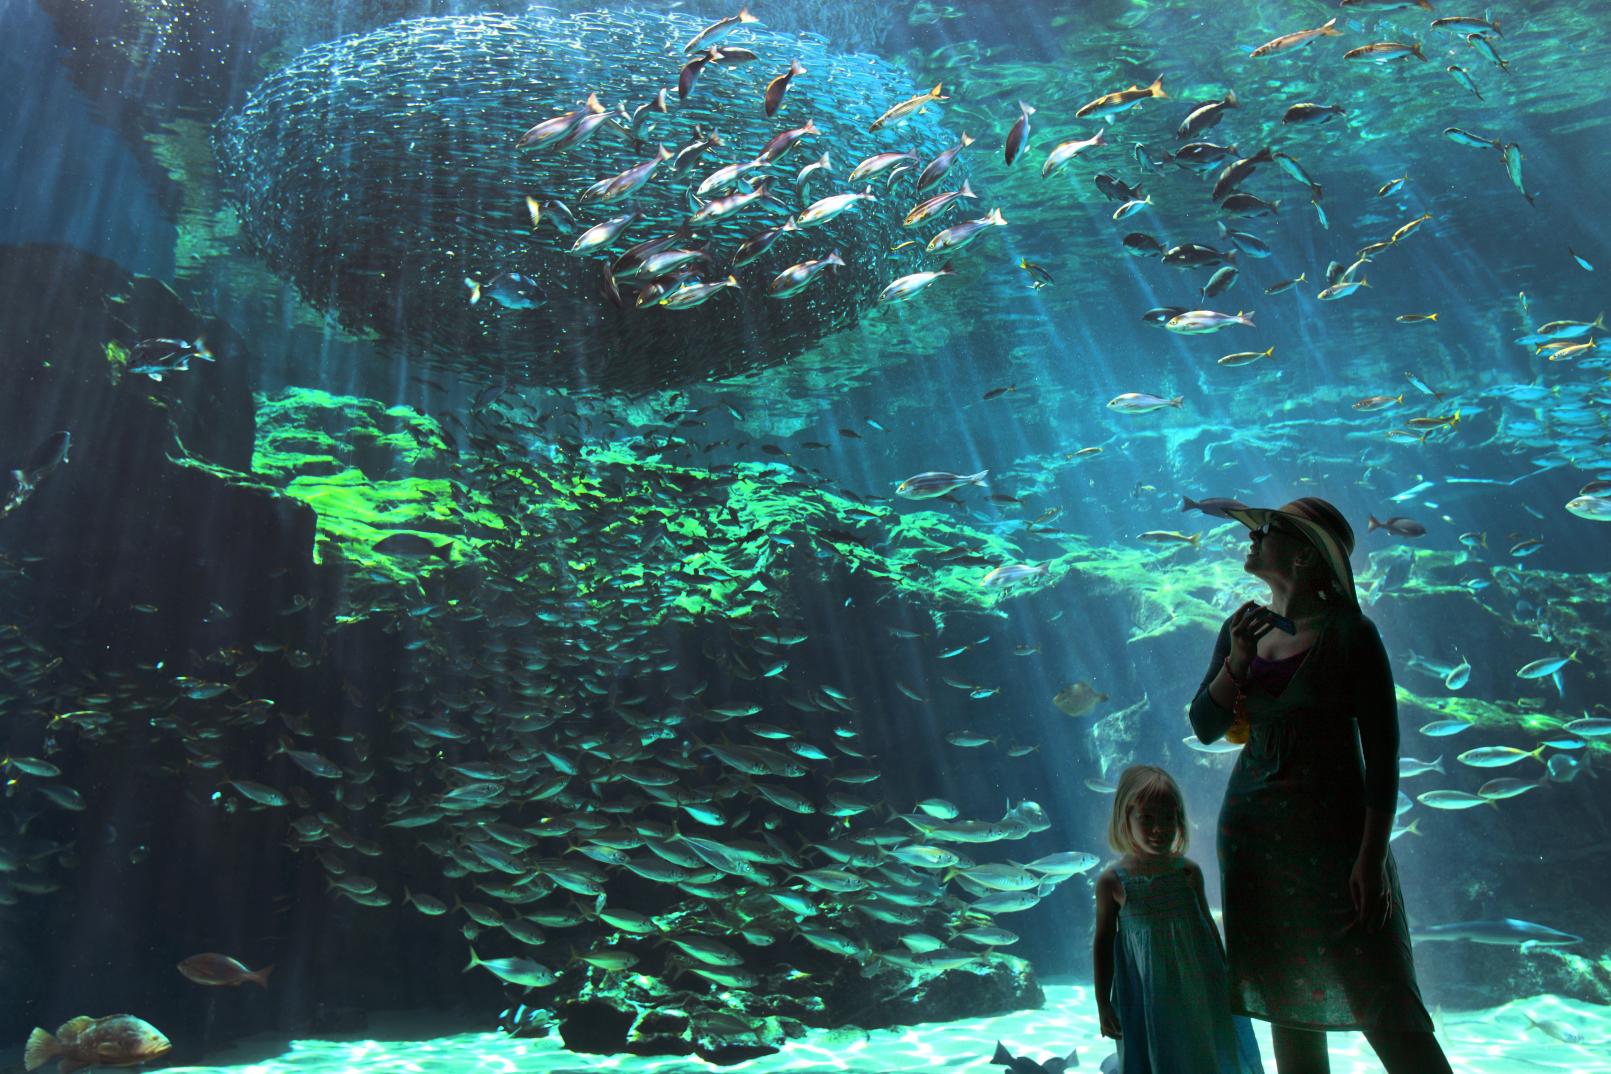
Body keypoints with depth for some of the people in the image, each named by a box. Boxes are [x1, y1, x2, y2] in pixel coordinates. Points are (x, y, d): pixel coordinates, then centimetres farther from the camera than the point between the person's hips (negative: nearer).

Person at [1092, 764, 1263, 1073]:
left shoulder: (1188, 871, -5)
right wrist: (1103, 1003, -1)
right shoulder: (1112, 881, -10)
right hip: (1146, 999, -2)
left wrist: (1224, 977, 14)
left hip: (1197, 990, 2)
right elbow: (1104, 942, -3)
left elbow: (1207, 925, 9)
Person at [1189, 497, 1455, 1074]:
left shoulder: (1348, 633, -8)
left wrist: (1373, 858, -16)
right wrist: (1236, 661, -11)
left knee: (1386, 1011, -5)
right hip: (1255, 832, 5)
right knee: (1287, 1004, 13)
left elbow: (1383, 753, -10)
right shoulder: (1244, 628, 8)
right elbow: (1204, 727, 4)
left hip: (1335, 830, -5)